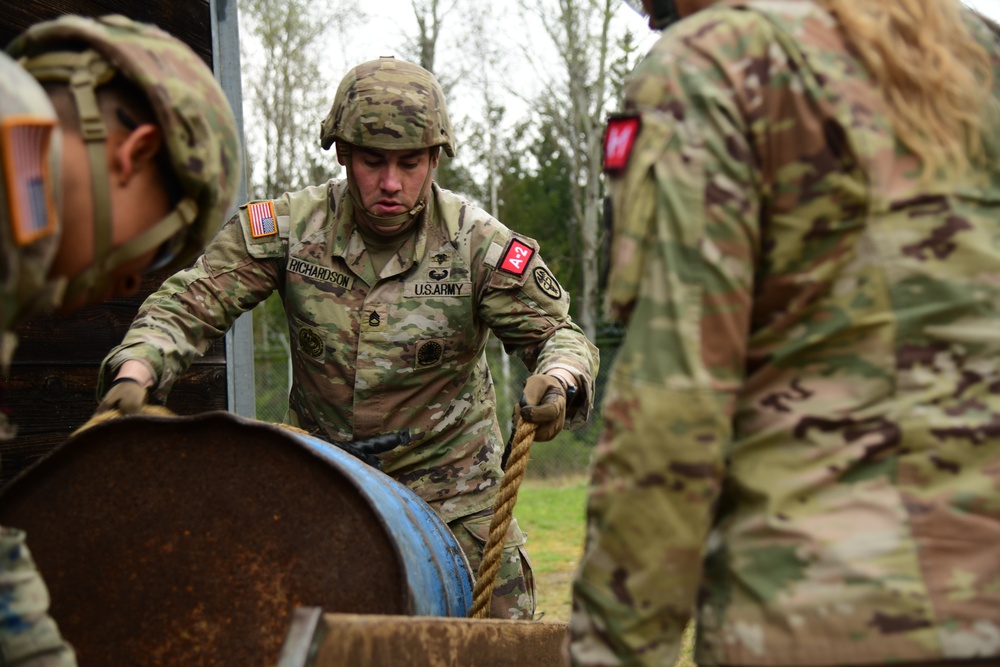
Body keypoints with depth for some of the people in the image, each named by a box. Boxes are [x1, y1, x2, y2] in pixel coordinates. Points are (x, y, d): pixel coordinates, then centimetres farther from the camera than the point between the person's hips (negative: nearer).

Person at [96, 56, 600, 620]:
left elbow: (558, 332, -9)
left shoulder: (479, 245, -13)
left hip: (451, 493, -1)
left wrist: (557, 380, -34)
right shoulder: (290, 226, -11)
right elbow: (191, 304, -10)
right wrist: (136, 371, -30)